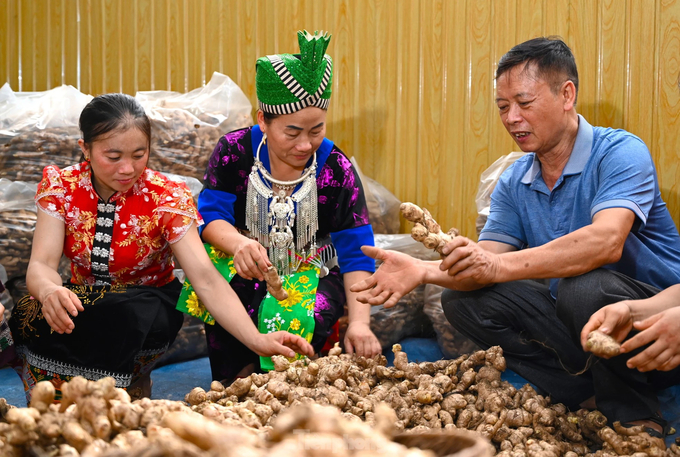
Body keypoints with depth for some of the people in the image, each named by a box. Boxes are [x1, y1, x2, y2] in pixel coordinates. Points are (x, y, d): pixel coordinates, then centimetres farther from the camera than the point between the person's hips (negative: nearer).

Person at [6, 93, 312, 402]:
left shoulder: (166, 197, -16)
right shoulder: (60, 187, -10)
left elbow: (206, 278, -24)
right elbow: (41, 264, -19)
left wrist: (258, 341, -39)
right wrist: (49, 291, -46)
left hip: (149, 311, -2)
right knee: (29, 315, -28)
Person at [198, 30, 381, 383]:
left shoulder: (336, 169, -8)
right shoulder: (234, 151, -7)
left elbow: (355, 252, -11)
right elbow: (211, 215, -11)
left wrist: (359, 321, -25)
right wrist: (238, 243, -38)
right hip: (247, 274, 0)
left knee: (312, 315, -33)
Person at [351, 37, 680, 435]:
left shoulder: (620, 152, -15)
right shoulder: (513, 184, 5)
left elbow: (606, 242, -34)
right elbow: (480, 268, -4)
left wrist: (499, 266, -43)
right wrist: (423, 271, -25)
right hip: (570, 318, 6)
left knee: (584, 288, -36)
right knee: (462, 299, -5)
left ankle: (633, 415, -9)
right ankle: (589, 395, -11)